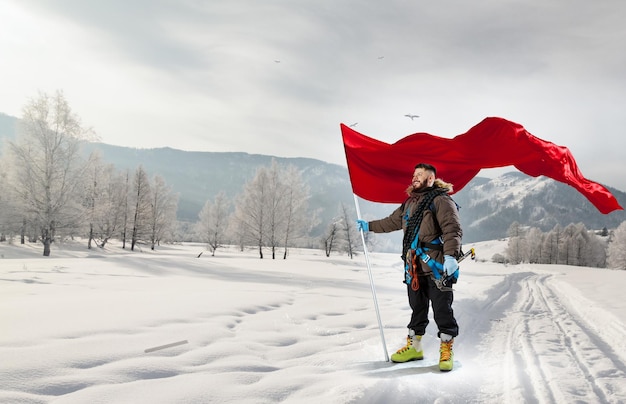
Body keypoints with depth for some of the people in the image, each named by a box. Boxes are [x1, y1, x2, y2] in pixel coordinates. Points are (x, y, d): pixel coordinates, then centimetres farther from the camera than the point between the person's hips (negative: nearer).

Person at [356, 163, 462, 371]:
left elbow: (452, 229, -16)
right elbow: (392, 222, 32)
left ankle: (447, 350, 10)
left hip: (436, 266, -7)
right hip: (414, 268, 8)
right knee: (417, 309, 16)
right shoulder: (409, 203, 19)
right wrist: (368, 226, 35)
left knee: (442, 309, -2)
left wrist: (450, 255, -27)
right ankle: (414, 347, 26)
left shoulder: (441, 200, -6)